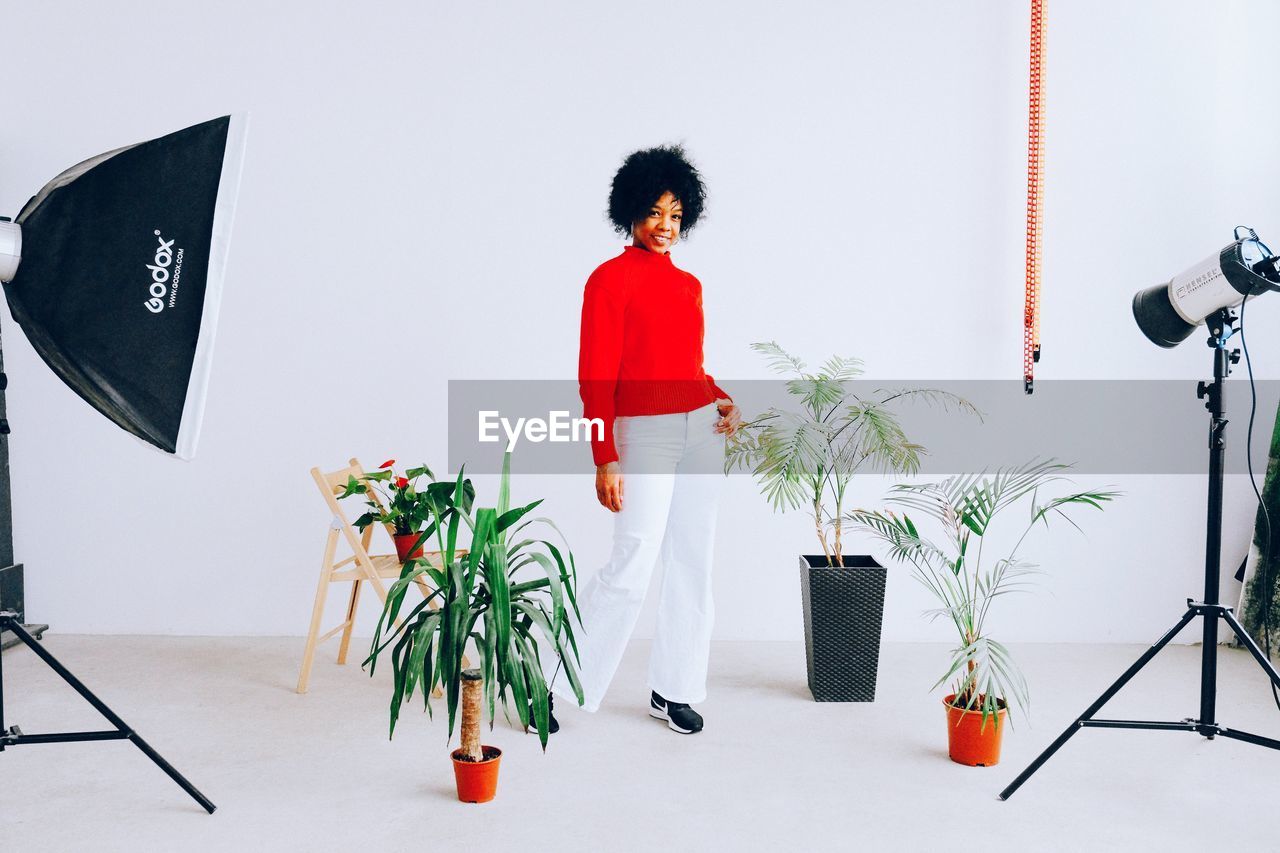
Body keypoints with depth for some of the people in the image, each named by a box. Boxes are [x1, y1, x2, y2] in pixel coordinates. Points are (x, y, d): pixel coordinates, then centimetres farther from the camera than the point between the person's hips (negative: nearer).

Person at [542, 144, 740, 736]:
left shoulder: (689, 285, 14)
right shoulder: (610, 279, -7)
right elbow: (595, 377, -11)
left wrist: (723, 401, 2)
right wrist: (604, 461, -16)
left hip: (702, 430, 7)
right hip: (646, 433, -7)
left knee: (692, 564, 9)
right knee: (631, 567, -10)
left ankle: (673, 691, 20)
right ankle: (558, 684, 5)